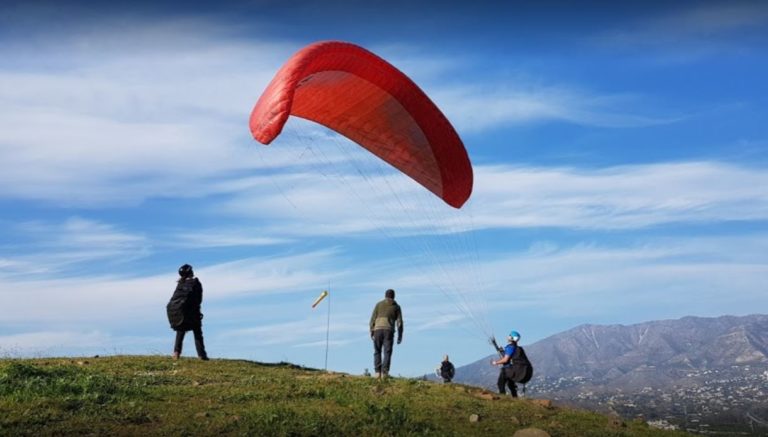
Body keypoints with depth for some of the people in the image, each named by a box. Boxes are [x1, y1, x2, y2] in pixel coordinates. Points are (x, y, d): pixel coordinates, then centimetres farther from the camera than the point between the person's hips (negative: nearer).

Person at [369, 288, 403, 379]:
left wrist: (371, 331, 7)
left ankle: (378, 372, 0)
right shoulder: (396, 307, 12)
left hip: (378, 329, 1)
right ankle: (384, 373, -16)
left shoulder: (379, 304, 12)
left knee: (377, 352, 12)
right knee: (387, 352, -2)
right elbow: (399, 322, 4)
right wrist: (400, 336, 7)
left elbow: (373, 318, 4)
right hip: (389, 331, -1)